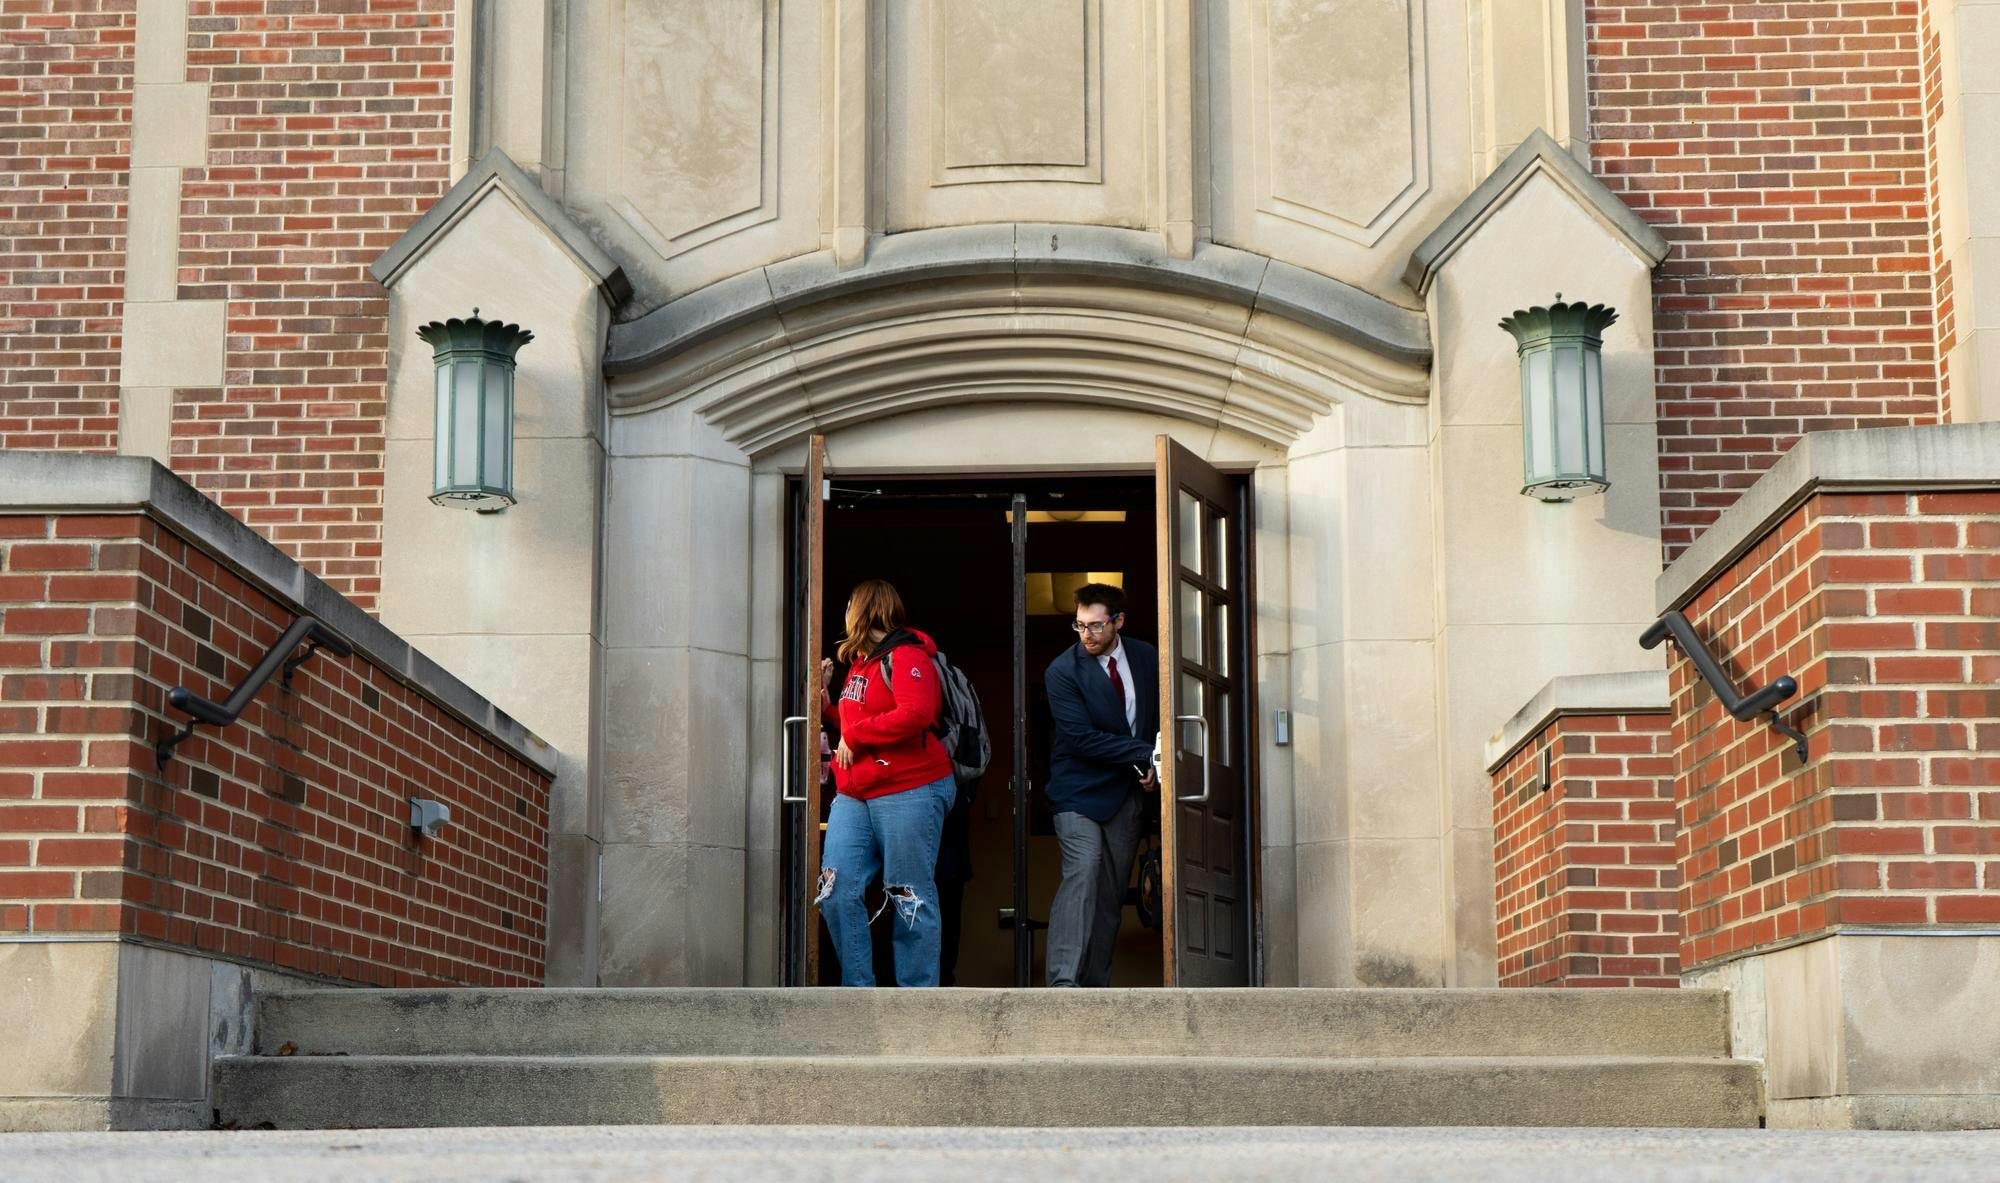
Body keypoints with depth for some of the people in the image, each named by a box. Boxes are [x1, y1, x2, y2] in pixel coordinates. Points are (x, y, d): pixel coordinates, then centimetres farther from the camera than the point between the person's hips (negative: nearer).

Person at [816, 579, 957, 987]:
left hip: (909, 791, -9)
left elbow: (916, 714, -24)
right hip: (854, 794, 9)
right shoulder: (861, 663, 19)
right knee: (837, 890, -2)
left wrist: (854, 736, -17)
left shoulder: (905, 657, -8)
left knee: (911, 899, -3)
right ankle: (858, 988, 6)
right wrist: (825, 695, 15)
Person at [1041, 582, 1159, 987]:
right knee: (1083, 872, -21)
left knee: (1112, 891, 4)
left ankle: (1095, 985, 9)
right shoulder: (1062, 672, -10)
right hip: (1080, 790, -5)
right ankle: (1064, 983, -26)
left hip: (1130, 789, 5)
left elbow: (1162, 716, 18)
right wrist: (1143, 755, -16)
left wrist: (1157, 765, 0)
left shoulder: (1147, 659, 5)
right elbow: (1082, 739, -16)